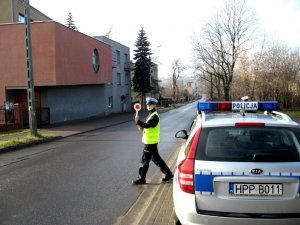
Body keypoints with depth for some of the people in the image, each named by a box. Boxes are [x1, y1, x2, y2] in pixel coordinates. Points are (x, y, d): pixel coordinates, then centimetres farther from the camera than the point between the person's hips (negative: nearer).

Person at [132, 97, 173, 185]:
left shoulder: (154, 116, -15)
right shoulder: (151, 115, 16)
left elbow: (148, 125, -30)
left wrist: (138, 121, -40)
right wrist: (141, 127, 2)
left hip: (151, 142, -10)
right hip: (150, 141, 10)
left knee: (144, 161, -3)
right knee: (156, 159, 18)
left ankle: (141, 179, 6)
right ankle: (168, 173, 26)